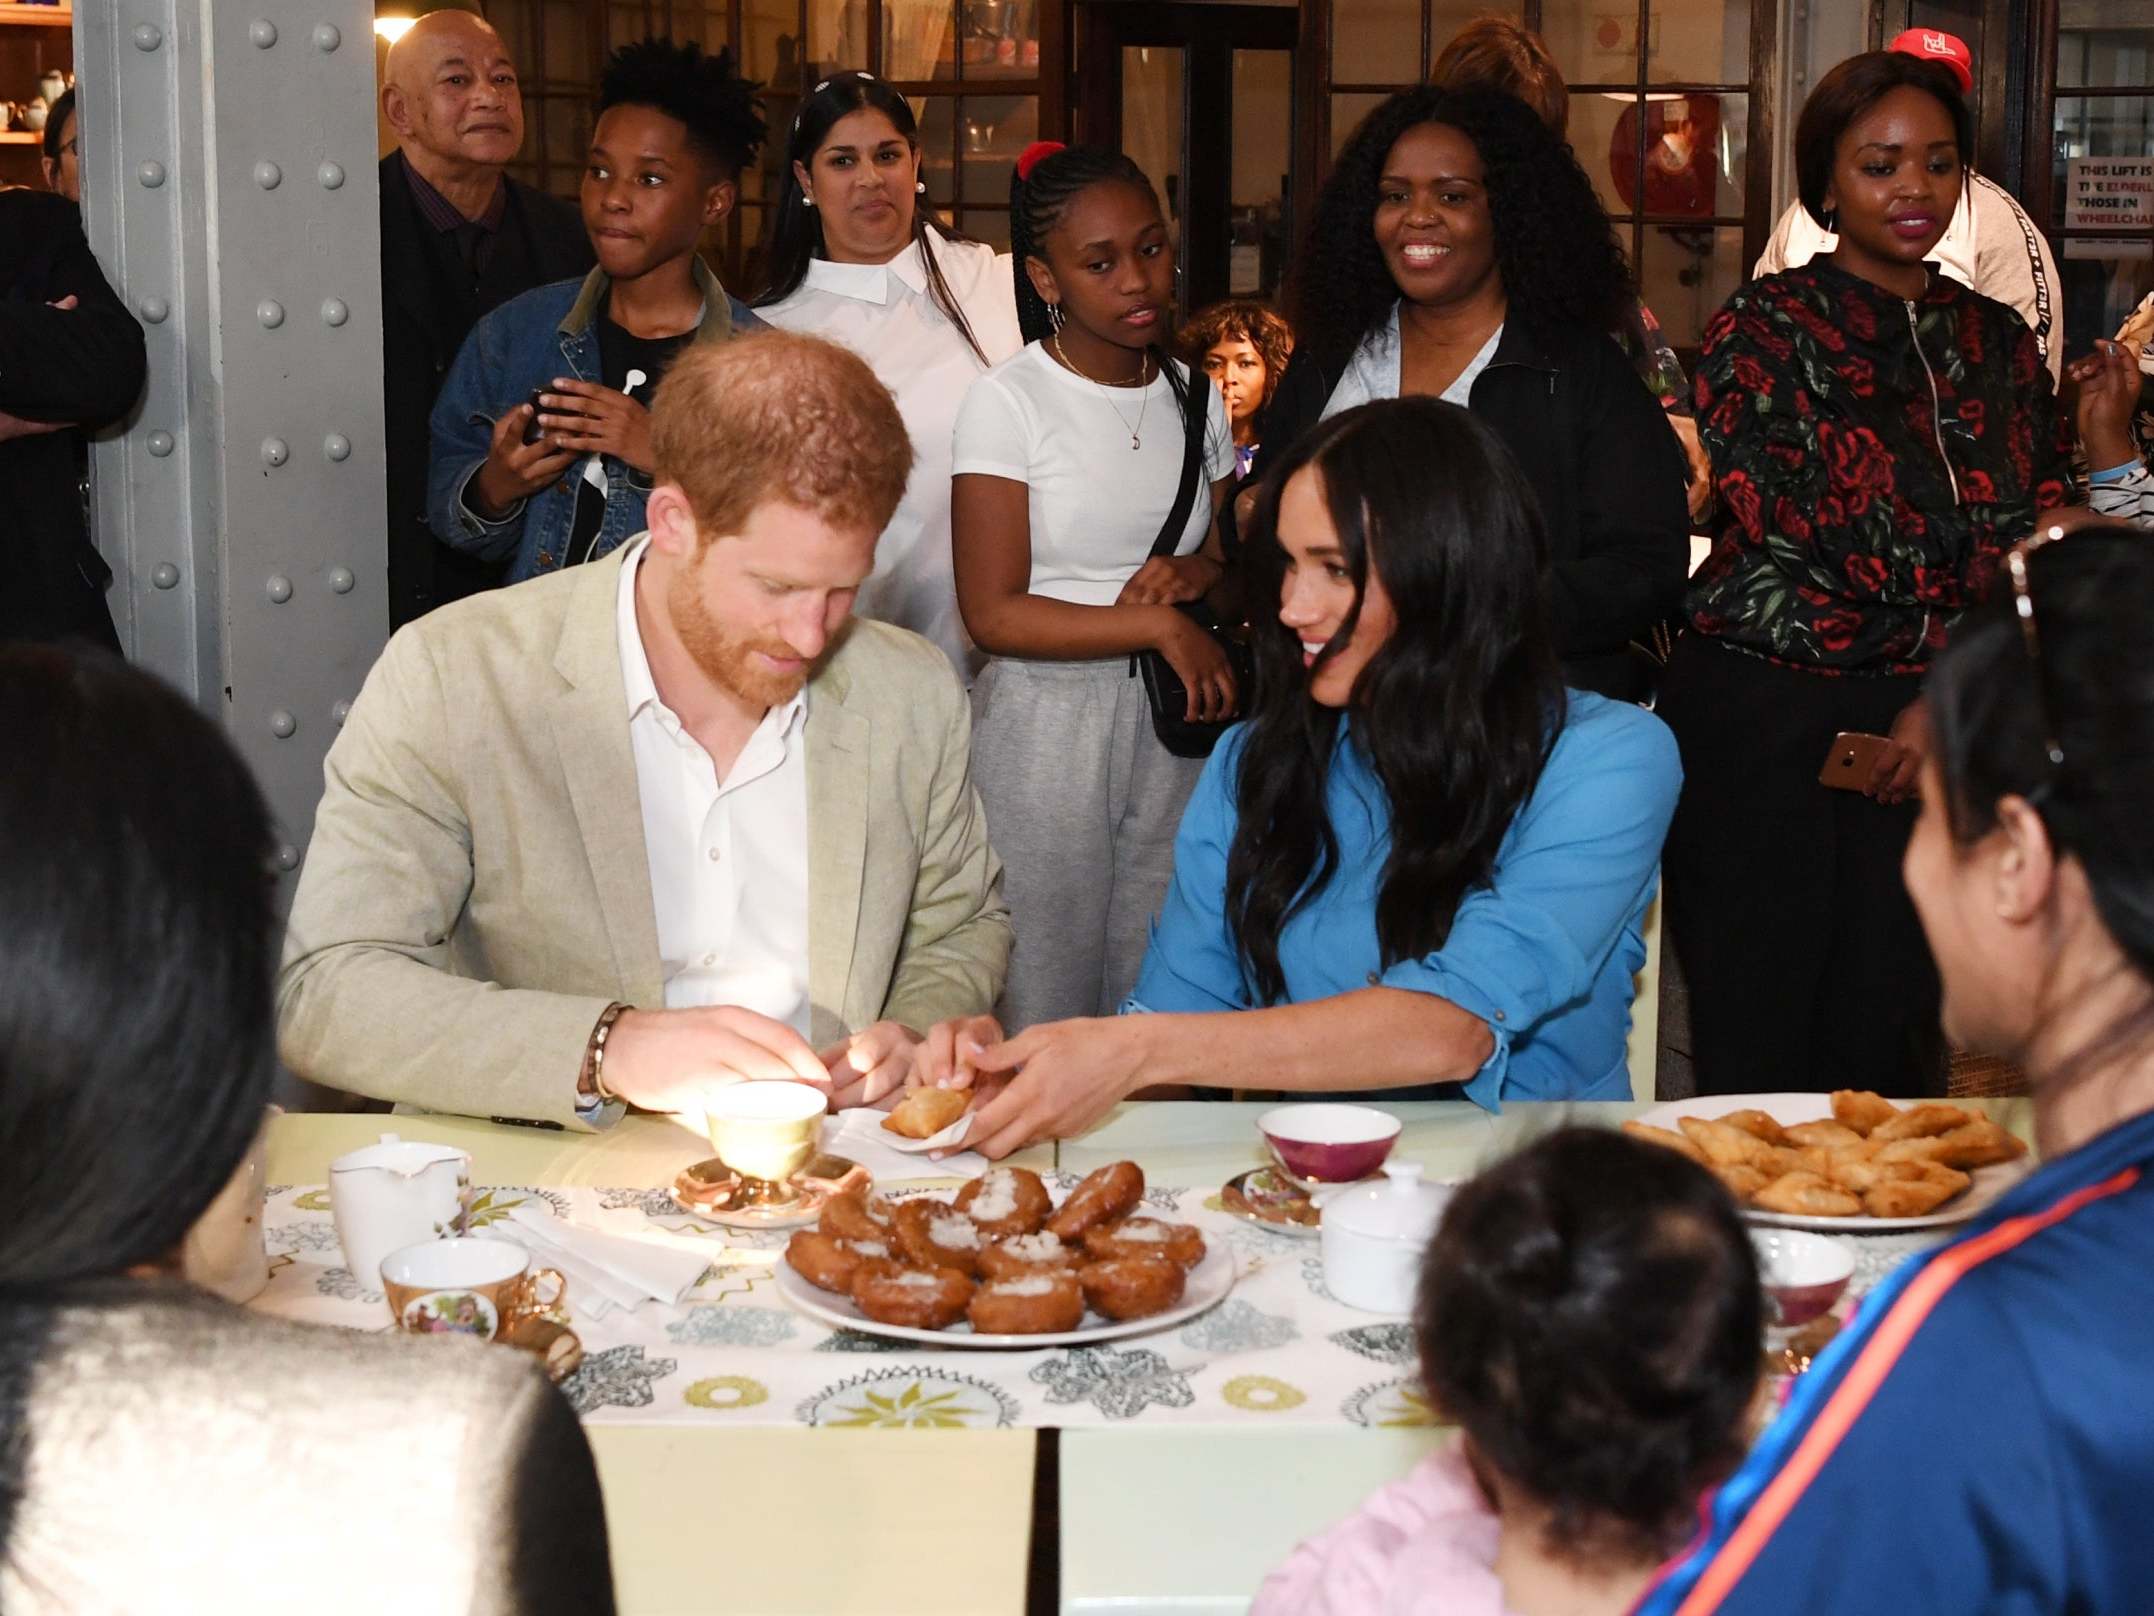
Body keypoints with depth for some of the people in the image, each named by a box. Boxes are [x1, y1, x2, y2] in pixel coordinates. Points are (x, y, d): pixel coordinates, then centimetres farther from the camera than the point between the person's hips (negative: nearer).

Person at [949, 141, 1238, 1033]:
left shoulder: (1196, 398, 9)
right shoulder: (1008, 401, -6)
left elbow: (1231, 562, 18)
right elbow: (992, 613, -11)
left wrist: (1198, 573, -6)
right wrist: (1161, 627, -14)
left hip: (1172, 728, 4)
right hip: (1045, 726, -4)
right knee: (1041, 1014, 2)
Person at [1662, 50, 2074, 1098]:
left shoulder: (1997, 343, 14)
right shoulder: (1765, 328, 1)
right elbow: (1780, 535, -9)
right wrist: (1950, 646, -12)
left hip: (1929, 736, 4)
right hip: (1761, 722, -4)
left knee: (1884, 1044, 5)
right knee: (1756, 1044, 0)